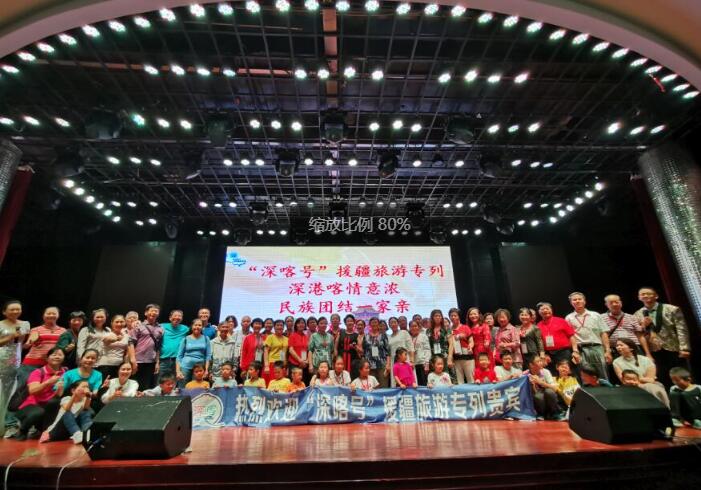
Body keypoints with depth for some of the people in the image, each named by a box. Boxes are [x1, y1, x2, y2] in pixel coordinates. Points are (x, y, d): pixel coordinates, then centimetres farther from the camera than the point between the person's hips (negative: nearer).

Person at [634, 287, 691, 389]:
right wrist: (644, 326, -12)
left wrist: (684, 348, -13)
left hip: (674, 349, -1)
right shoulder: (637, 315, 5)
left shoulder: (672, 309, -1)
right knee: (664, 382, 6)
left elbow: (681, 330, -5)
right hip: (654, 352, 2)